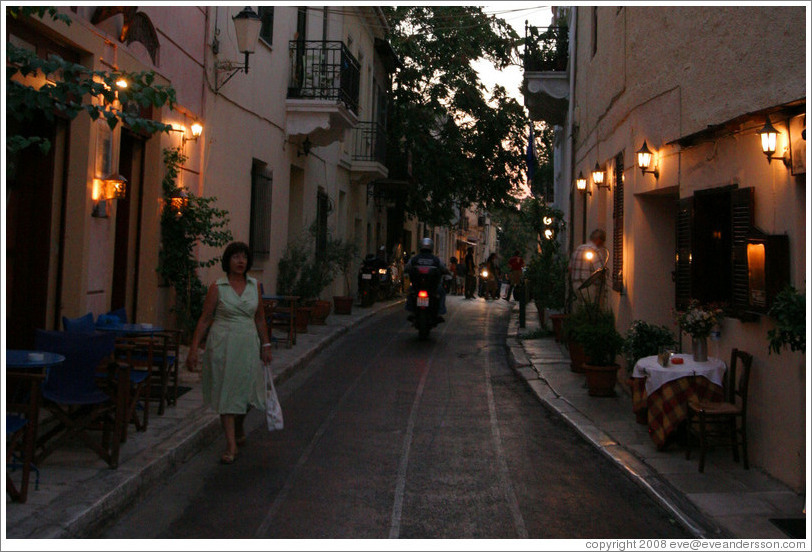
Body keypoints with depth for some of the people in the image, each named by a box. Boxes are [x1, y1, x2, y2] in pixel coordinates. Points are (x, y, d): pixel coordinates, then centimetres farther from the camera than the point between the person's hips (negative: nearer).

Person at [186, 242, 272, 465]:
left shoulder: (254, 286, 5)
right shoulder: (217, 288, -4)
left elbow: (260, 318, 13)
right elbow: (204, 320, -3)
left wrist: (265, 345, 11)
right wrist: (193, 350, -7)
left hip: (248, 344, 3)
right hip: (223, 344, -3)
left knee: (245, 390, 10)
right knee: (226, 393, -1)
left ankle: (239, 429, 39)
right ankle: (231, 445, 4)